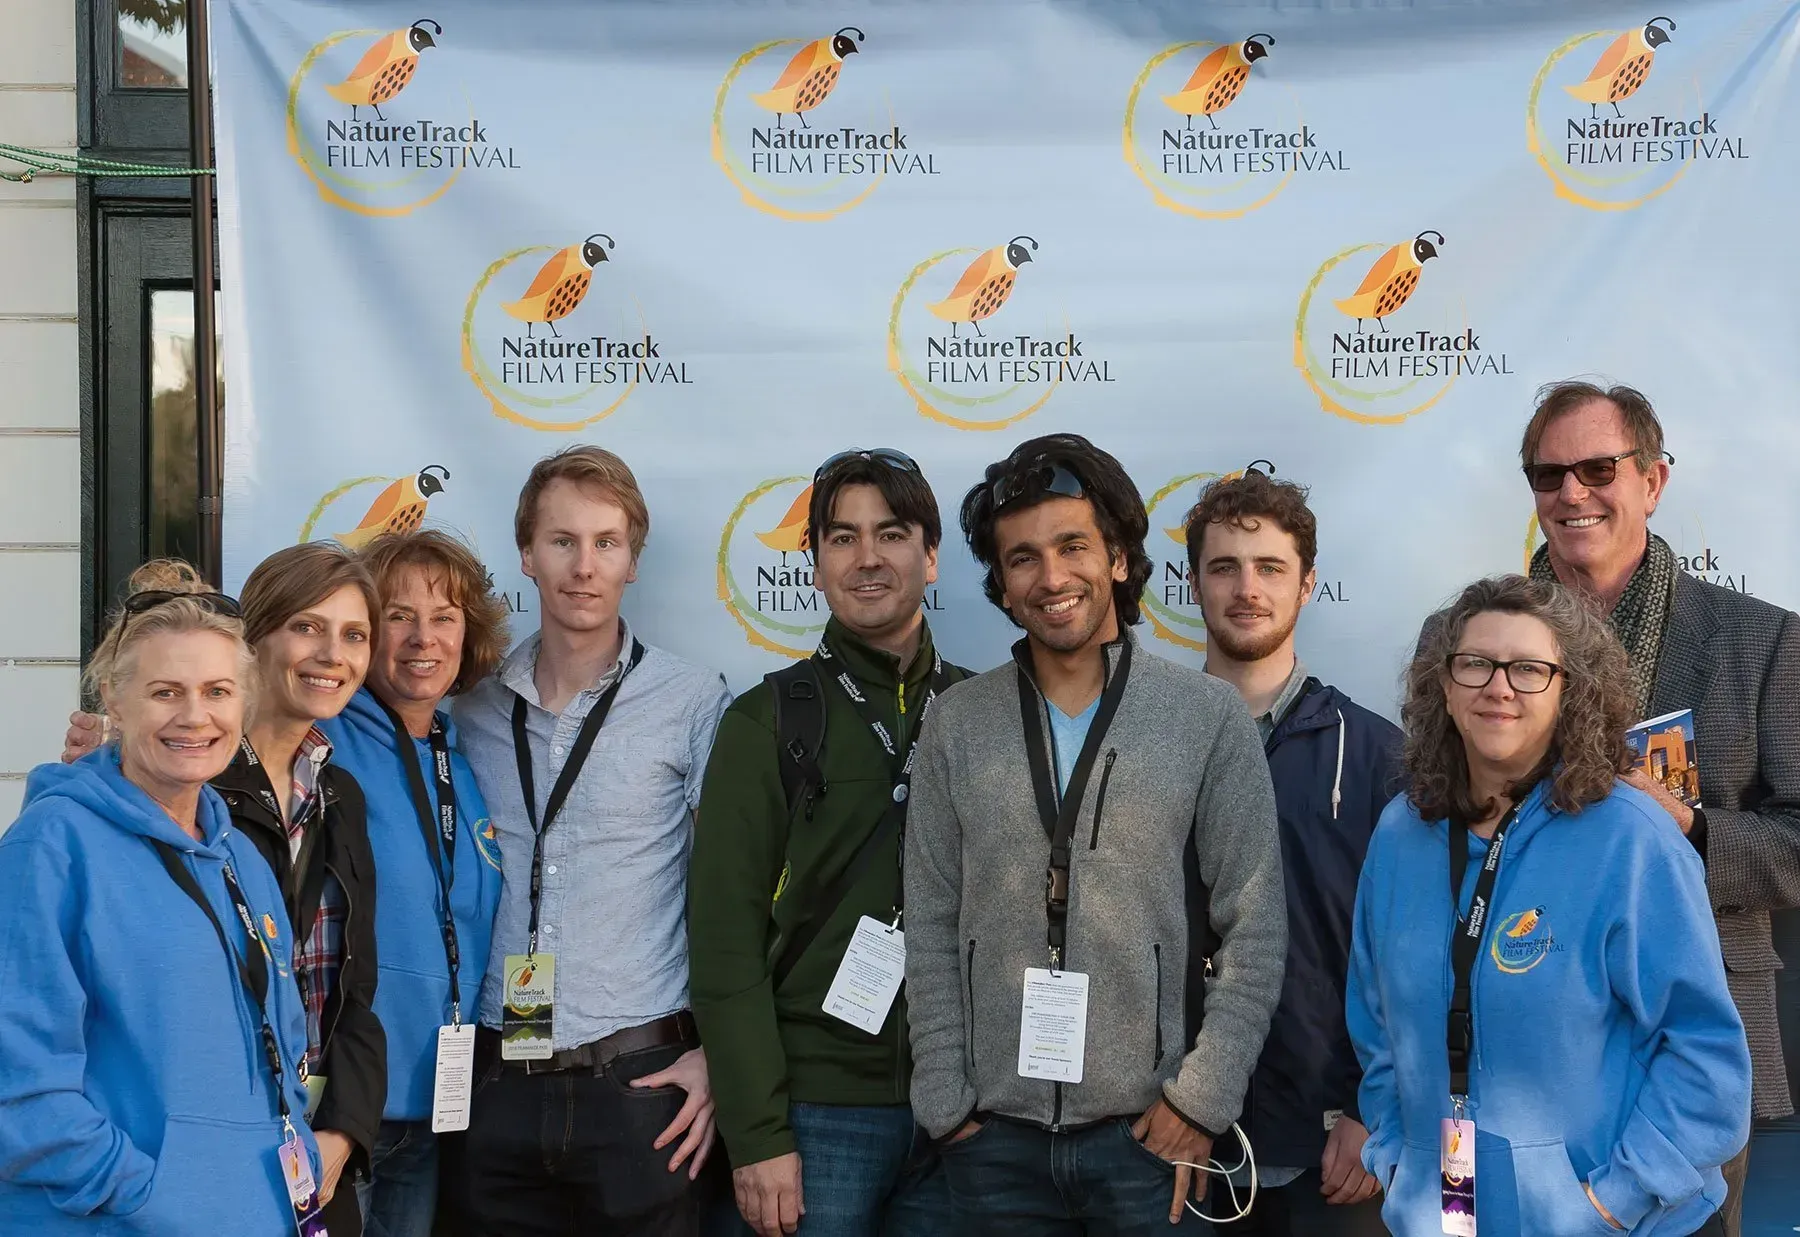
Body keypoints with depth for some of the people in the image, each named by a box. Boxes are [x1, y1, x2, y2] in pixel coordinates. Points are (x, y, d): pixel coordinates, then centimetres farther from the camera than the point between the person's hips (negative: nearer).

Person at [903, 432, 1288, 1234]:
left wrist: (1201, 1099, -8)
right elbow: (930, 932, 5)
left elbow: (1256, 930, -3)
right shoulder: (956, 727, 3)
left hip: (1150, 1131, -2)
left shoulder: (1210, 717, -2)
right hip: (994, 1136, 2)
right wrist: (946, 1101, -1)